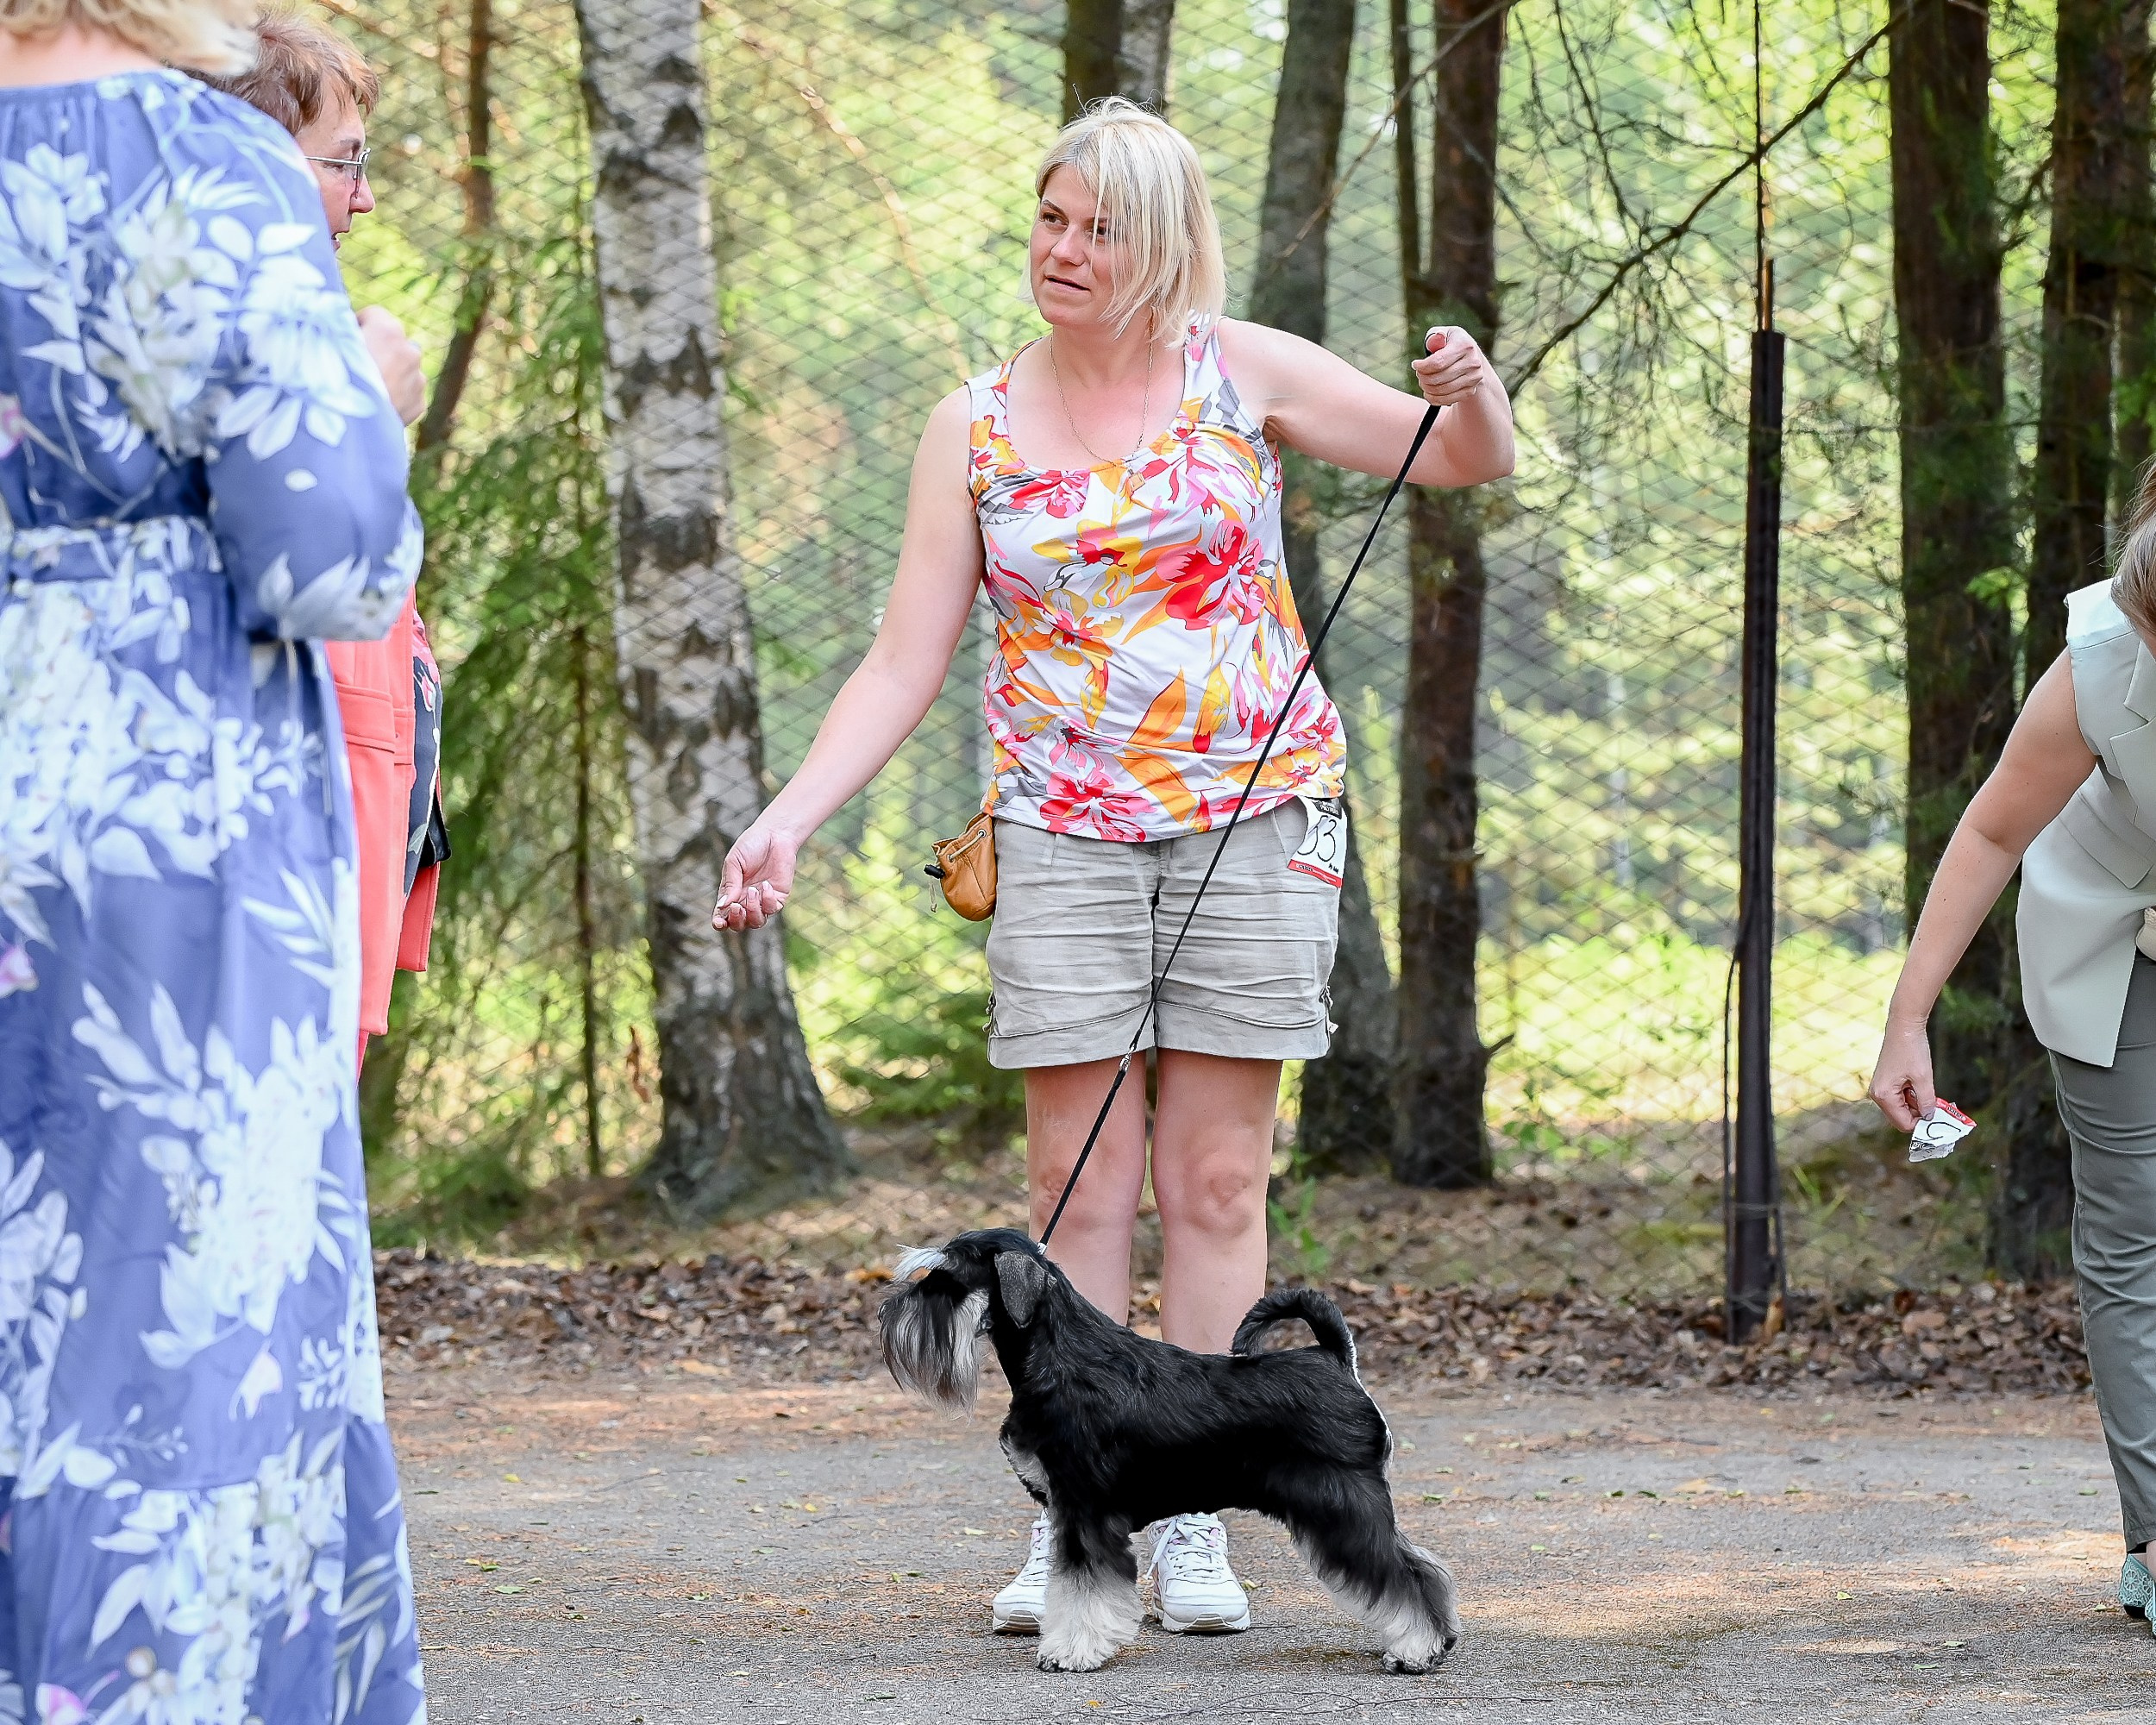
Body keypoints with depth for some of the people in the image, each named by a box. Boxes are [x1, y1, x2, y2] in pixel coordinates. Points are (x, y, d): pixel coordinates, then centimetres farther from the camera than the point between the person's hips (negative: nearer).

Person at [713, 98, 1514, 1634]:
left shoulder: (1238, 372, 2)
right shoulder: (975, 428, 5)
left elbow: (1471, 465, 5)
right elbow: (905, 666, 3)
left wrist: (1470, 393, -19)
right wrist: (790, 819, -9)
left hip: (1253, 814, -1)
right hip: (1064, 829, 1)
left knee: (1217, 1178, 0)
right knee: (1081, 1187, -3)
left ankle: (1193, 1526, 5)